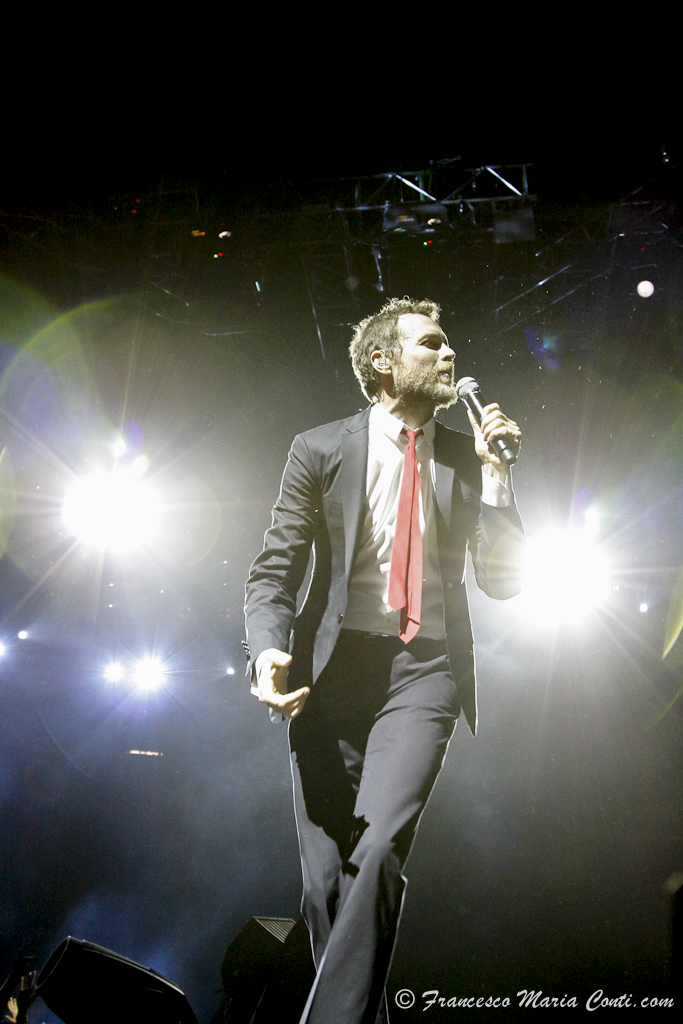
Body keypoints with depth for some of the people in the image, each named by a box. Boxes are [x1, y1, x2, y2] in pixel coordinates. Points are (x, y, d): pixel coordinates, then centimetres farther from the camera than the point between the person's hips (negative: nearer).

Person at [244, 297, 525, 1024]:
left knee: (379, 851, -21)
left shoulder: (466, 460, 10)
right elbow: (273, 572, 3)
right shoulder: (321, 449, 5)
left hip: (424, 672, 0)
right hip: (332, 668, 0)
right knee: (327, 878, 3)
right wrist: (269, 652, -17)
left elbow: (505, 582, 7)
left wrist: (494, 471, -3)